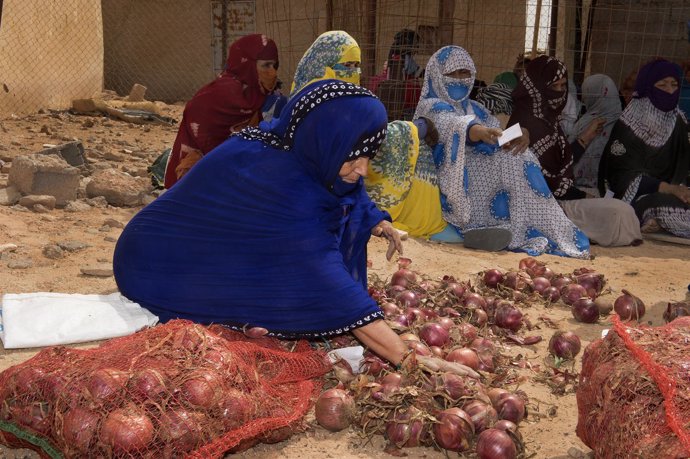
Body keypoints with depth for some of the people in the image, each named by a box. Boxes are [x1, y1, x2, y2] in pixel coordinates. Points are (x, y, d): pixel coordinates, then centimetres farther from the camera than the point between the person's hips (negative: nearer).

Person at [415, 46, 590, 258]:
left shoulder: (475, 109, 22)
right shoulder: (431, 107, 1)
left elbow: (501, 137, 6)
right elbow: (450, 125, -23)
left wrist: (520, 135, -19)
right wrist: (479, 132, -45)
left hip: (482, 178, 6)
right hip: (453, 182, -6)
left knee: (518, 159, -18)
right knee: (509, 161, -25)